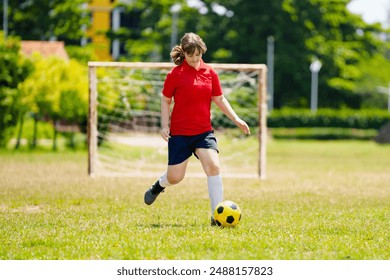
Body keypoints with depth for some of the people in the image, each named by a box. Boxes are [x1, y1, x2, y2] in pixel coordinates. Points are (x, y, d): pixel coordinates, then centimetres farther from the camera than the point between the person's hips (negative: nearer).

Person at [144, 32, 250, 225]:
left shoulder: (209, 72, 4)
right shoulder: (175, 74, -6)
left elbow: (219, 99, 12)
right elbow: (165, 101, 3)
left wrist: (236, 119, 3)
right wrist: (165, 125, -8)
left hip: (204, 131, 2)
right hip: (179, 132, -2)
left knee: (214, 167, -18)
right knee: (175, 177, 3)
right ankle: (159, 185, 42)